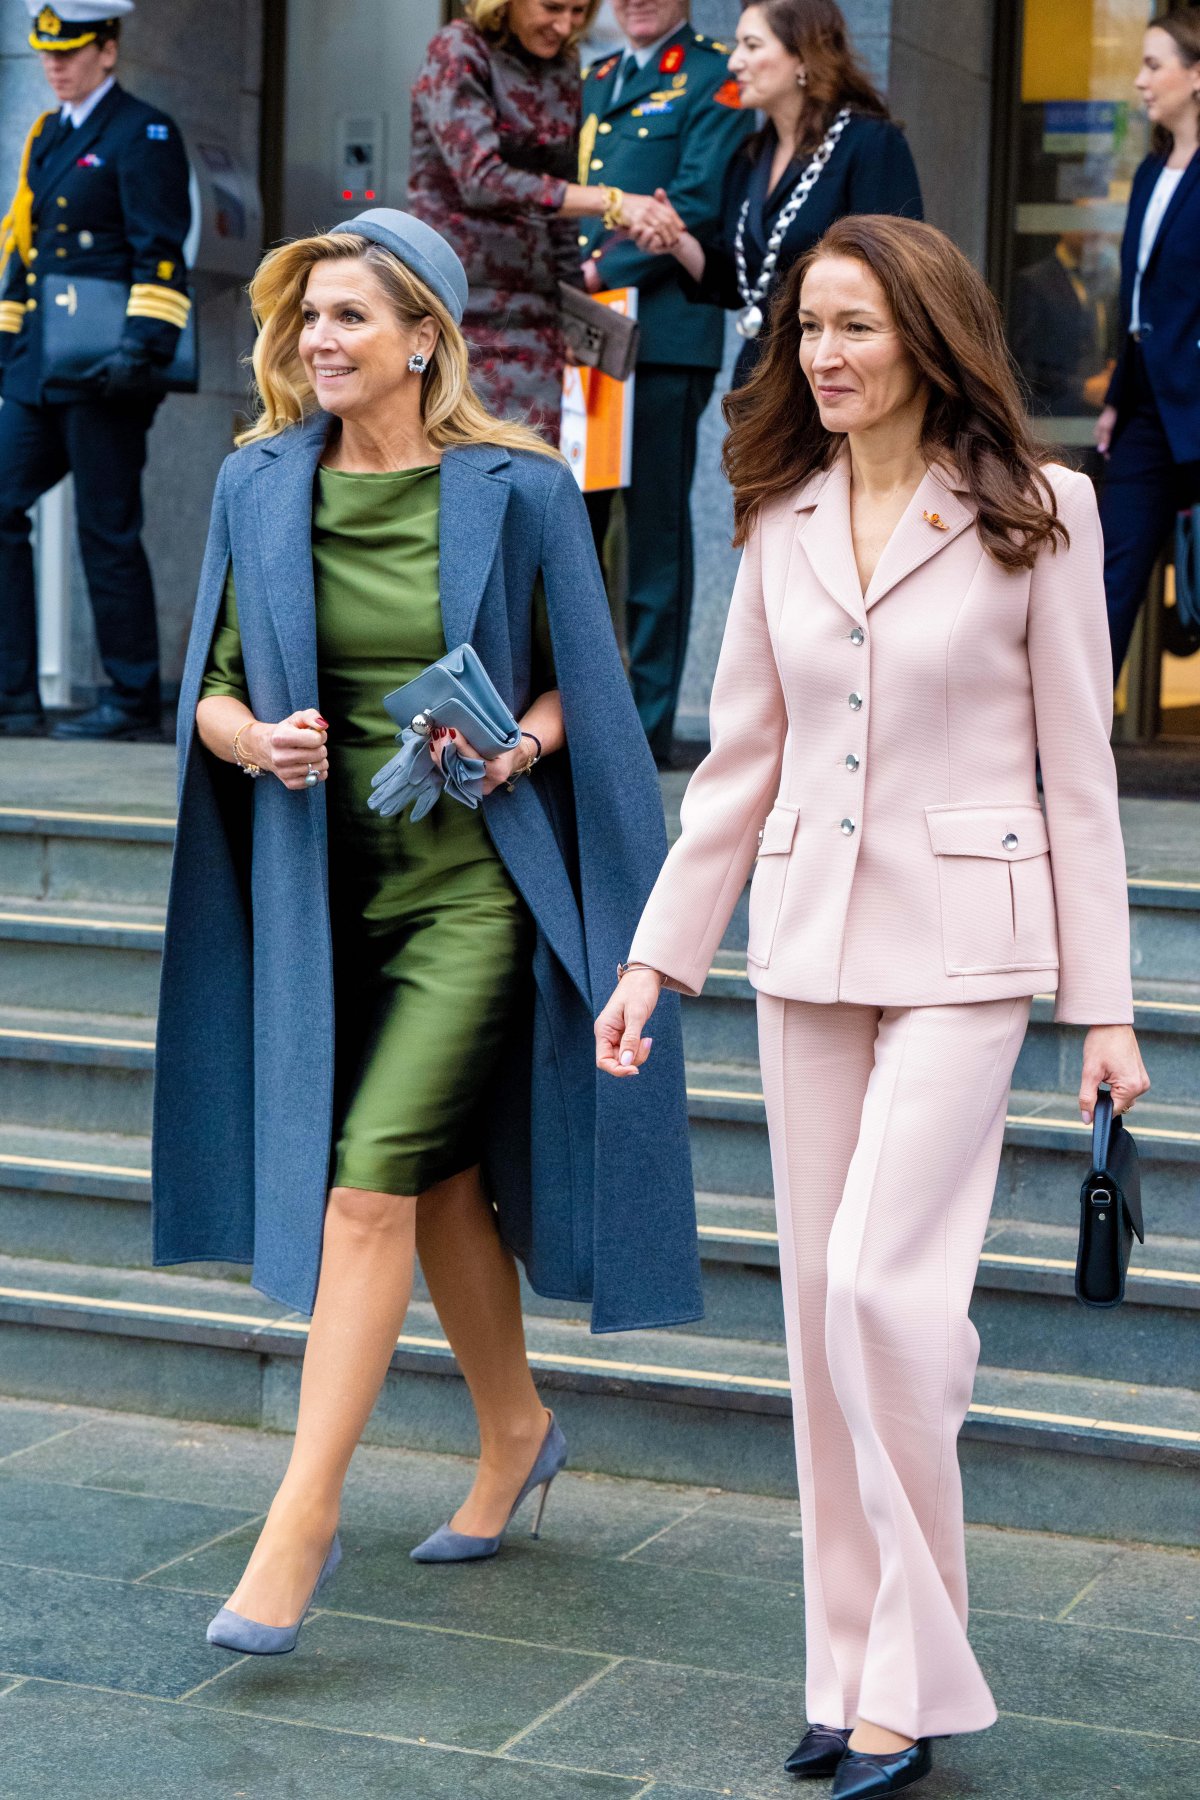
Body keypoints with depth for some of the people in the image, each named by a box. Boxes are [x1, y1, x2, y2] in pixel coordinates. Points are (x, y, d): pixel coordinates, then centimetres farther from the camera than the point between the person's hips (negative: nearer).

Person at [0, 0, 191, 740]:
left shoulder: (145, 135, -5)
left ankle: (134, 700, 6)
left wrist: (143, 347, -21)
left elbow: (161, 255, -12)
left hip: (100, 372, -8)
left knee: (108, 533, -3)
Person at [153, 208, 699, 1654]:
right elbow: (211, 687, 7)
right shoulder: (260, 489, 4)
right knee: (442, 1179, 16)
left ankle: (301, 1517, -5)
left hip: (473, 886, -4)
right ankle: (514, 1431, 37)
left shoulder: (516, 491, -6)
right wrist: (255, 738, -15)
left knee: (366, 1192, -11)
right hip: (324, 886, 4)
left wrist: (520, 744, -17)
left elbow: (581, 674, 3)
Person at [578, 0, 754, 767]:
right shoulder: (596, 81, 21)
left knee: (655, 528, -2)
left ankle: (646, 722, 2)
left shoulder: (713, 80, 0)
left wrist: (604, 270, -15)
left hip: (664, 334, -6)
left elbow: (697, 204, -10)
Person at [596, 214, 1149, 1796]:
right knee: (820, 1303, 6)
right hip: (808, 947, 5)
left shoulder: (1036, 514, -3)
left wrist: (1104, 1004, -4)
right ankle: (854, 1669, 17)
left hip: (959, 948, -5)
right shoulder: (784, 526, 9)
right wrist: (658, 956, 8)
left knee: (883, 1284, -15)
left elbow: (1077, 771, -2)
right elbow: (740, 763, 13)